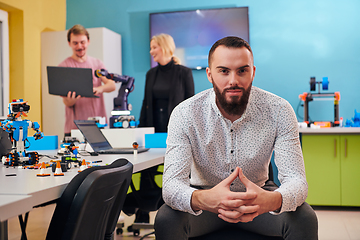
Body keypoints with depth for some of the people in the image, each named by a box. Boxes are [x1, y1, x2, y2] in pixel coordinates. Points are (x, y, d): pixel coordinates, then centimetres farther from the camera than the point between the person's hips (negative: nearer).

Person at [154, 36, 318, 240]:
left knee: (305, 219, -26)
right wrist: (202, 199, -51)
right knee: (166, 220, -28)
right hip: (205, 195, 0)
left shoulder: (279, 111, -17)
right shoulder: (184, 114, -19)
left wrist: (271, 200, -48)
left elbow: (296, 181, -22)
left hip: (257, 196, 1)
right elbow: (172, 183, -26)